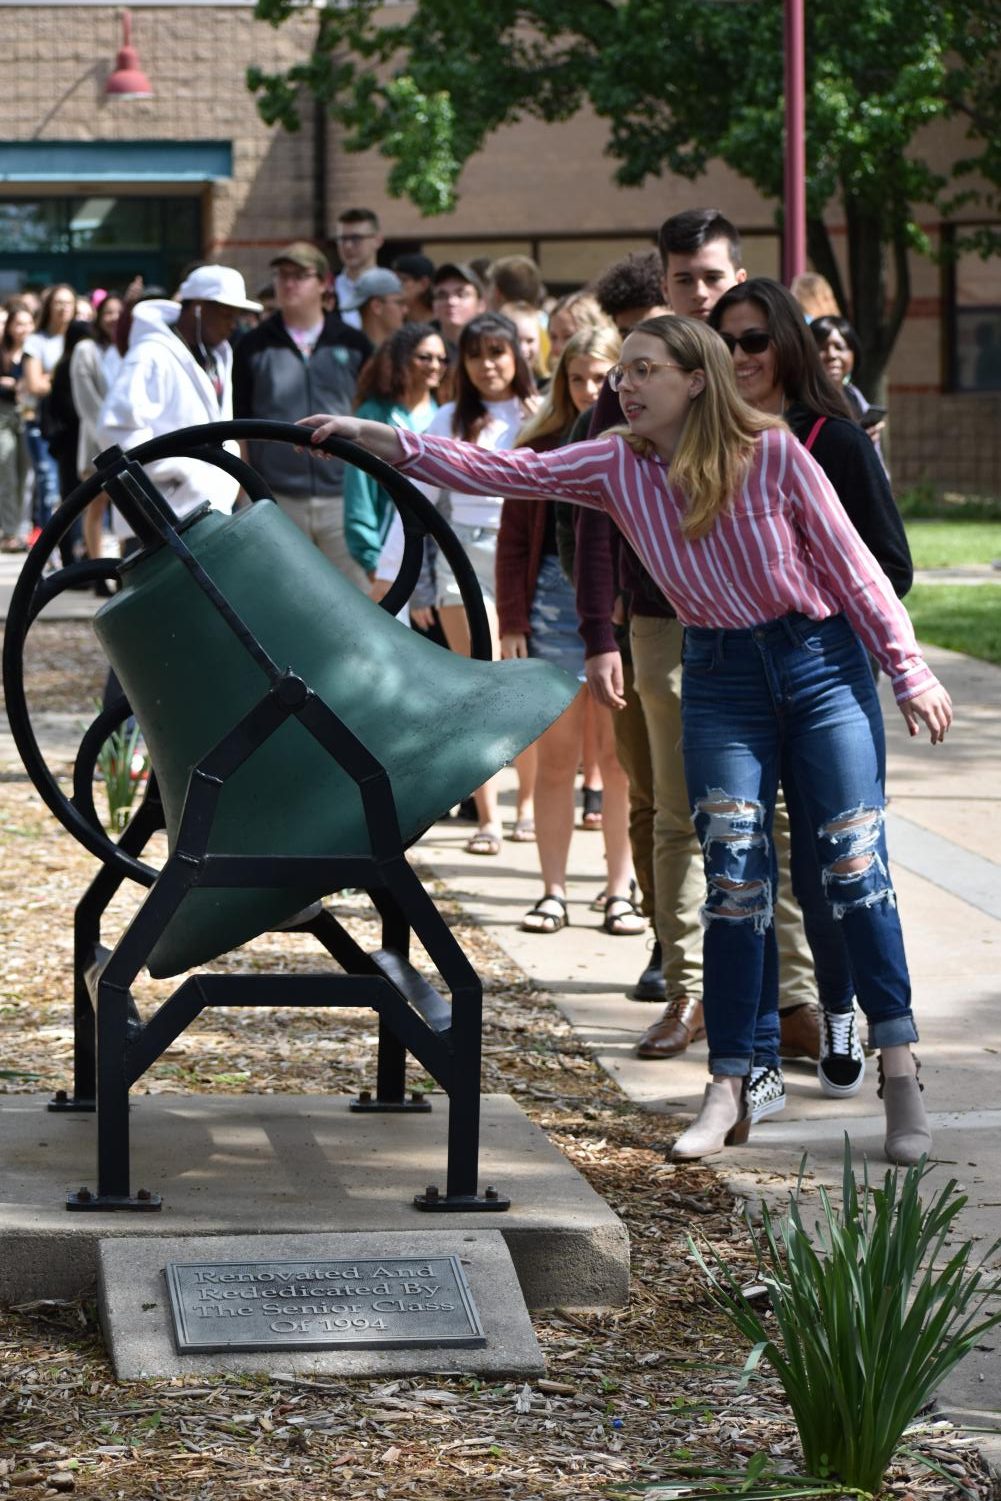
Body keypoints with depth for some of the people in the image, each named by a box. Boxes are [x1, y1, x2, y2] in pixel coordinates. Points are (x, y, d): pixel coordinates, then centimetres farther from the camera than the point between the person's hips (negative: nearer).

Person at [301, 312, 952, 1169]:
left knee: (854, 865, -4)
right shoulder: (618, 468, -2)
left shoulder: (773, 452, -12)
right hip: (720, 674, 3)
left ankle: (901, 1078, 4)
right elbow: (495, 472, -7)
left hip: (822, 658, -3)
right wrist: (374, 438, -17)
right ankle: (731, 1090, 3)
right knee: (735, 878, -1)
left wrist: (909, 670, -7)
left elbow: (849, 560, -6)